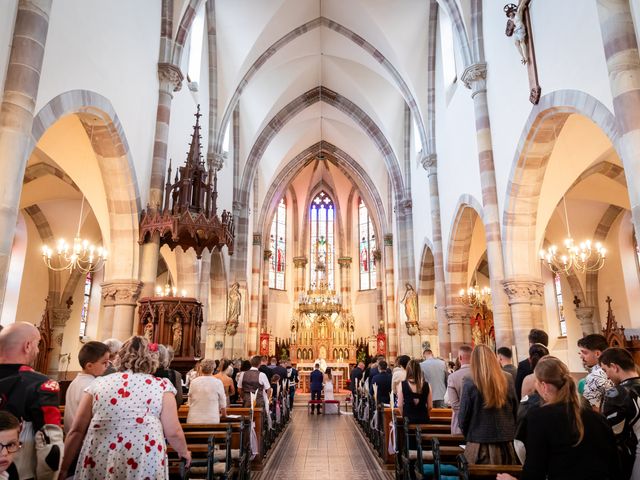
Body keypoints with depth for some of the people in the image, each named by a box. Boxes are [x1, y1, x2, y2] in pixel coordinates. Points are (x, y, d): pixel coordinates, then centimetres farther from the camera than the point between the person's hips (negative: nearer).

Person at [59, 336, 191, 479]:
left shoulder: (98, 384, 6)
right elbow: (173, 432, -1)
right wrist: (184, 452, 18)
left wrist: (63, 468, 17)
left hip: (98, 463, 2)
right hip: (144, 465, -2)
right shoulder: (162, 386, -1)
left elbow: (76, 431, 5)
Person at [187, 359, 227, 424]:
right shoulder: (218, 382, -5)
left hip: (194, 419, 2)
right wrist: (224, 414, 21)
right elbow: (222, 403, 4)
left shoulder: (194, 382, 0)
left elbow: (190, 401, 10)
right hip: (212, 419, -1)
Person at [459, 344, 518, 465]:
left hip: (479, 445, -3)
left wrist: (468, 435, 12)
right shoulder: (508, 379, -4)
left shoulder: (470, 383, -13)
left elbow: (463, 417, -6)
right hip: (506, 444, 3)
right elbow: (515, 410, 7)